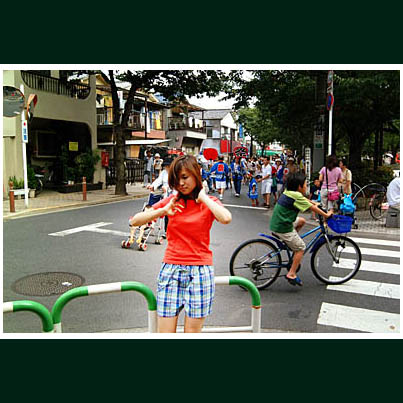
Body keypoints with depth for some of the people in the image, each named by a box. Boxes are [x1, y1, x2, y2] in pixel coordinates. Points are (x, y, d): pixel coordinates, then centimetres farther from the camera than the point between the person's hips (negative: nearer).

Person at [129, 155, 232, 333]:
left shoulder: (209, 202, 2)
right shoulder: (173, 201, 6)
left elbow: (226, 218, -24)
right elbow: (134, 221, 4)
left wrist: (202, 197, -11)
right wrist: (163, 210, -10)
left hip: (199, 272, -2)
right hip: (170, 270, 2)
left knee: (192, 331, 5)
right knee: (165, 333, 3)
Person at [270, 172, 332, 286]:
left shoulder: (288, 191, 7)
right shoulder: (296, 196, -18)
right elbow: (312, 208, -11)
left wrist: (314, 203, 32)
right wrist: (326, 215, 0)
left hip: (277, 223, 9)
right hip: (283, 228, -9)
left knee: (301, 221, 25)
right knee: (301, 247, 3)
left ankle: (290, 243, 23)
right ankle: (291, 274, 4)